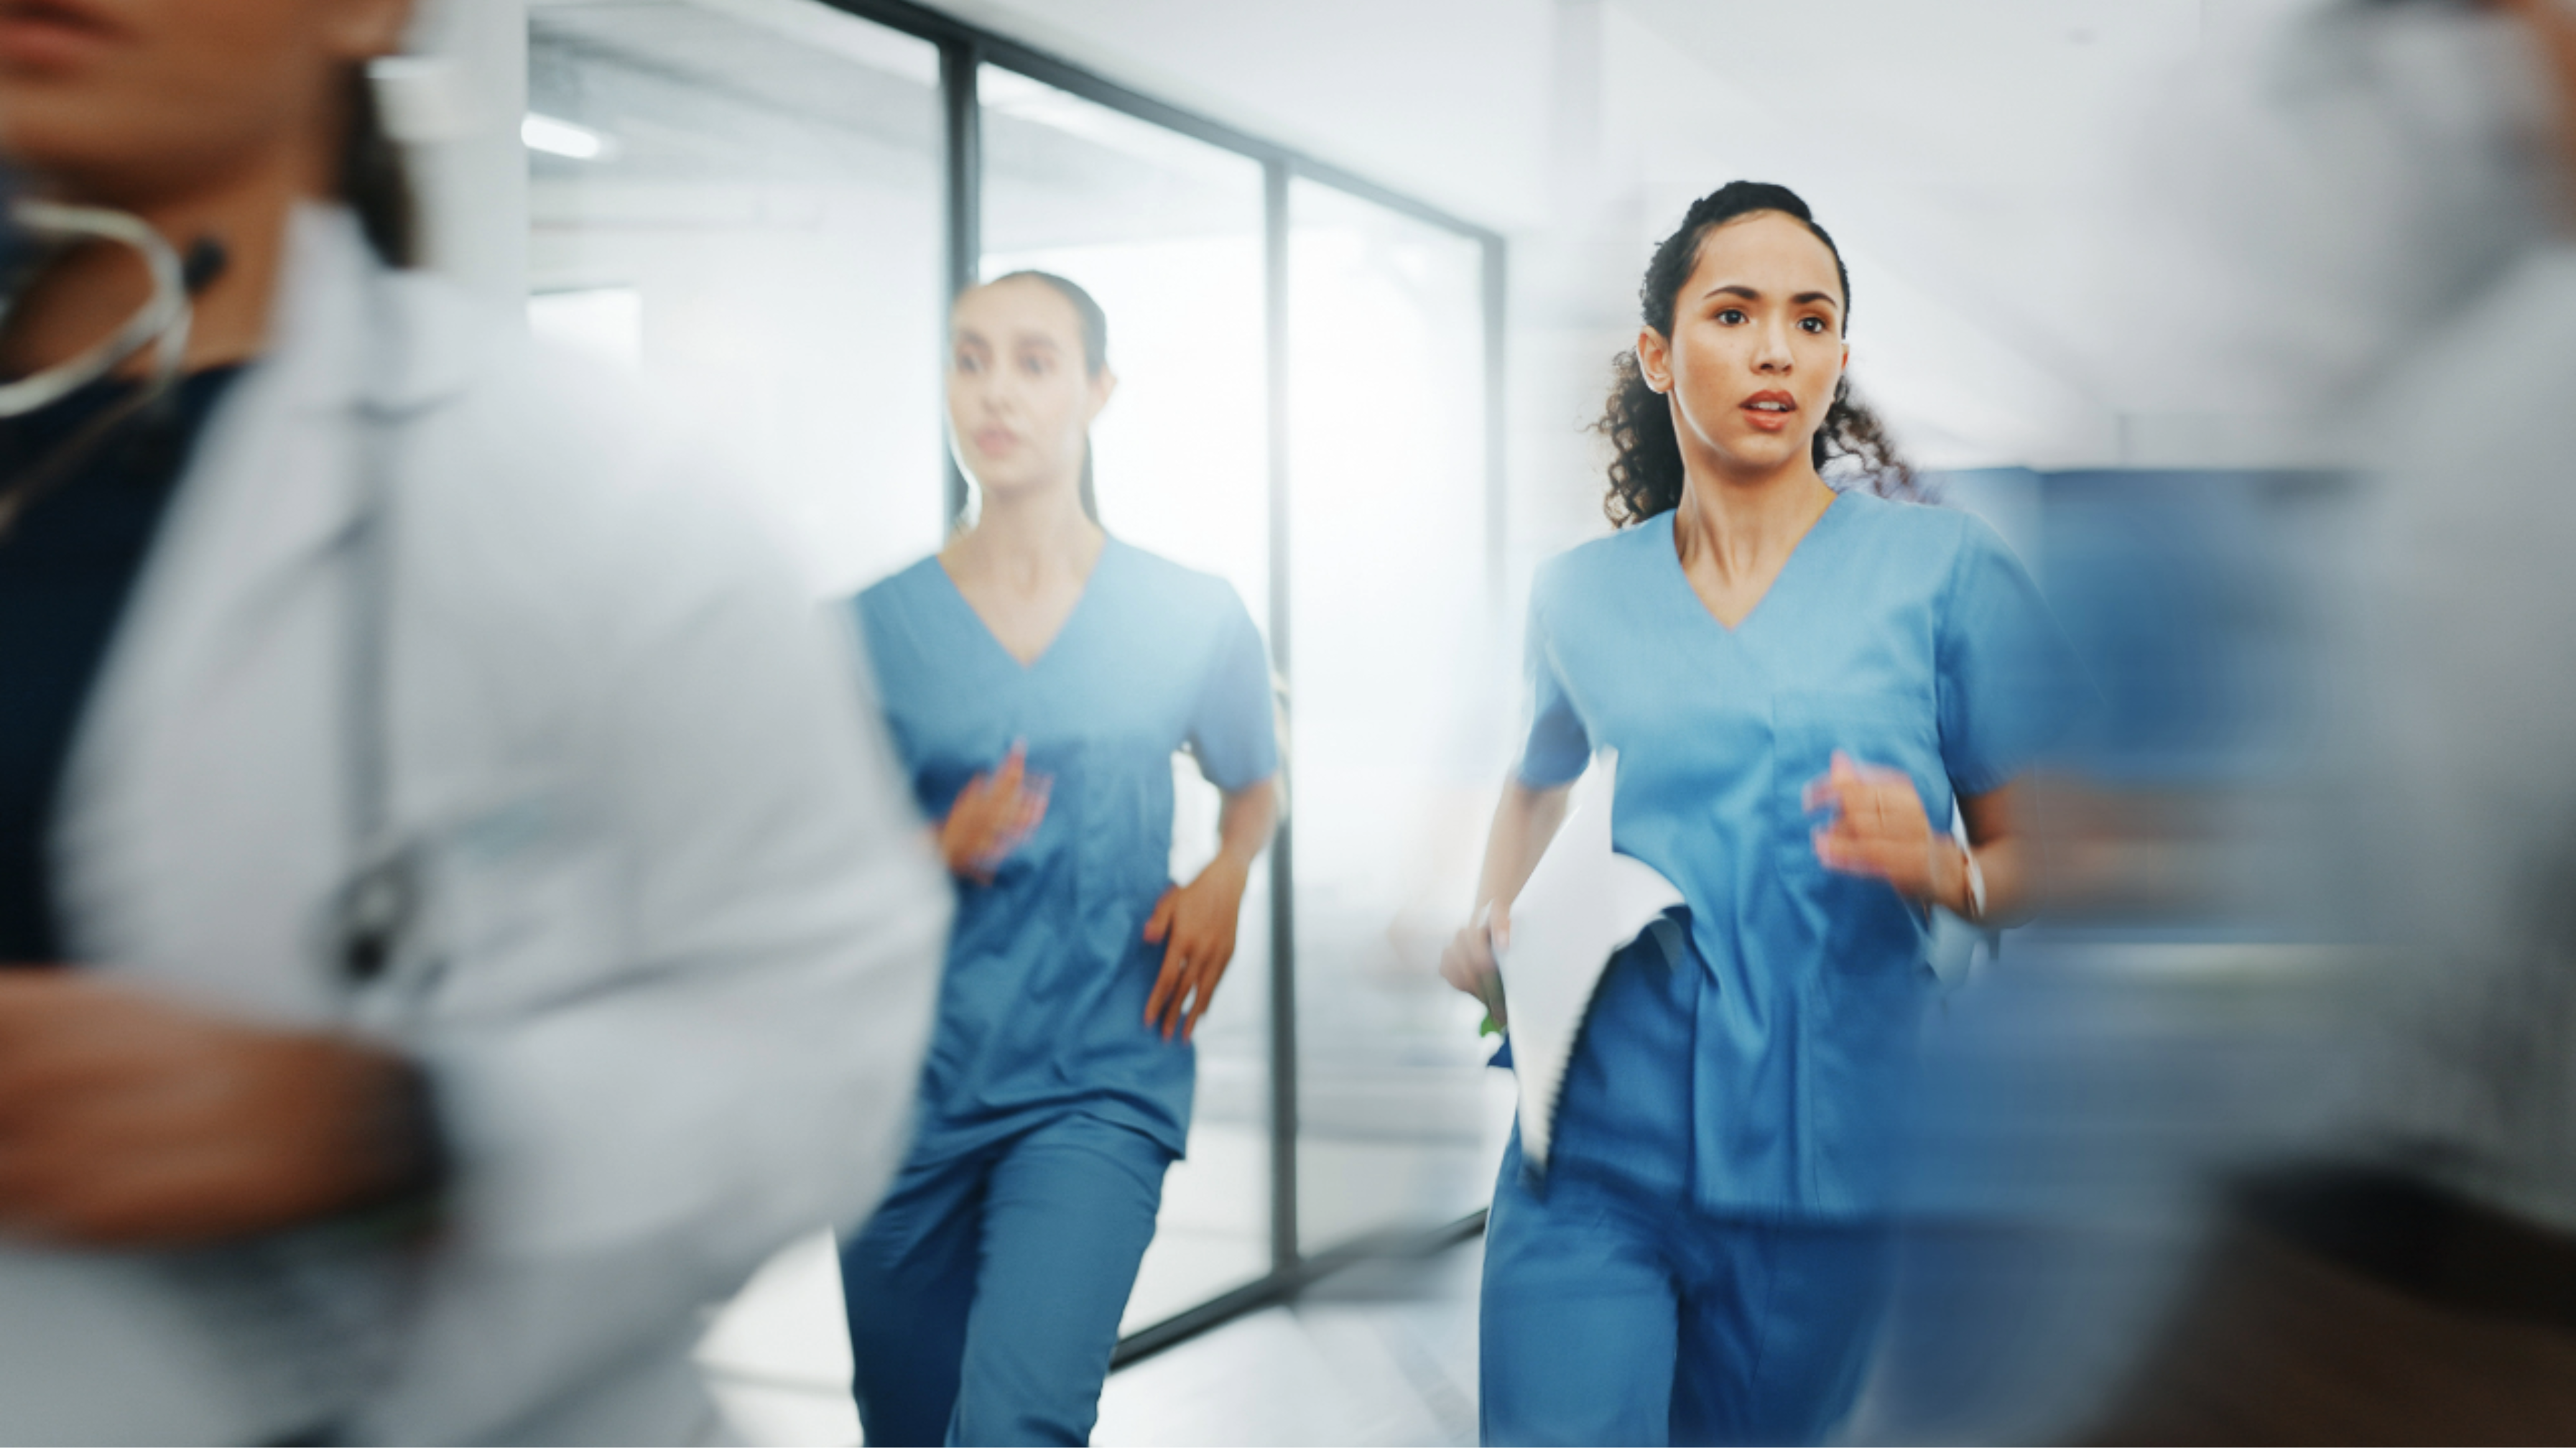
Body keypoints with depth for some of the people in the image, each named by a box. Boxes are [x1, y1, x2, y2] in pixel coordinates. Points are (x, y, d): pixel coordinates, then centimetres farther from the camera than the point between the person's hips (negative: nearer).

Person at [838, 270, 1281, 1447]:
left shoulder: (1189, 618, 2)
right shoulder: (875, 628, 2)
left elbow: (1254, 788, 19)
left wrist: (1224, 882, -2)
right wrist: (936, 856, -14)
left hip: (1100, 1083, -2)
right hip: (909, 1083, 2)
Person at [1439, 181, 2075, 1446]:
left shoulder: (1942, 569, 0)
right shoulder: (1579, 596, 7)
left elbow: (2043, 856, 1)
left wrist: (1939, 868, -21)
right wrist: (1489, 929, 9)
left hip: (1822, 1165, -1)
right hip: (1595, 1160, 1)